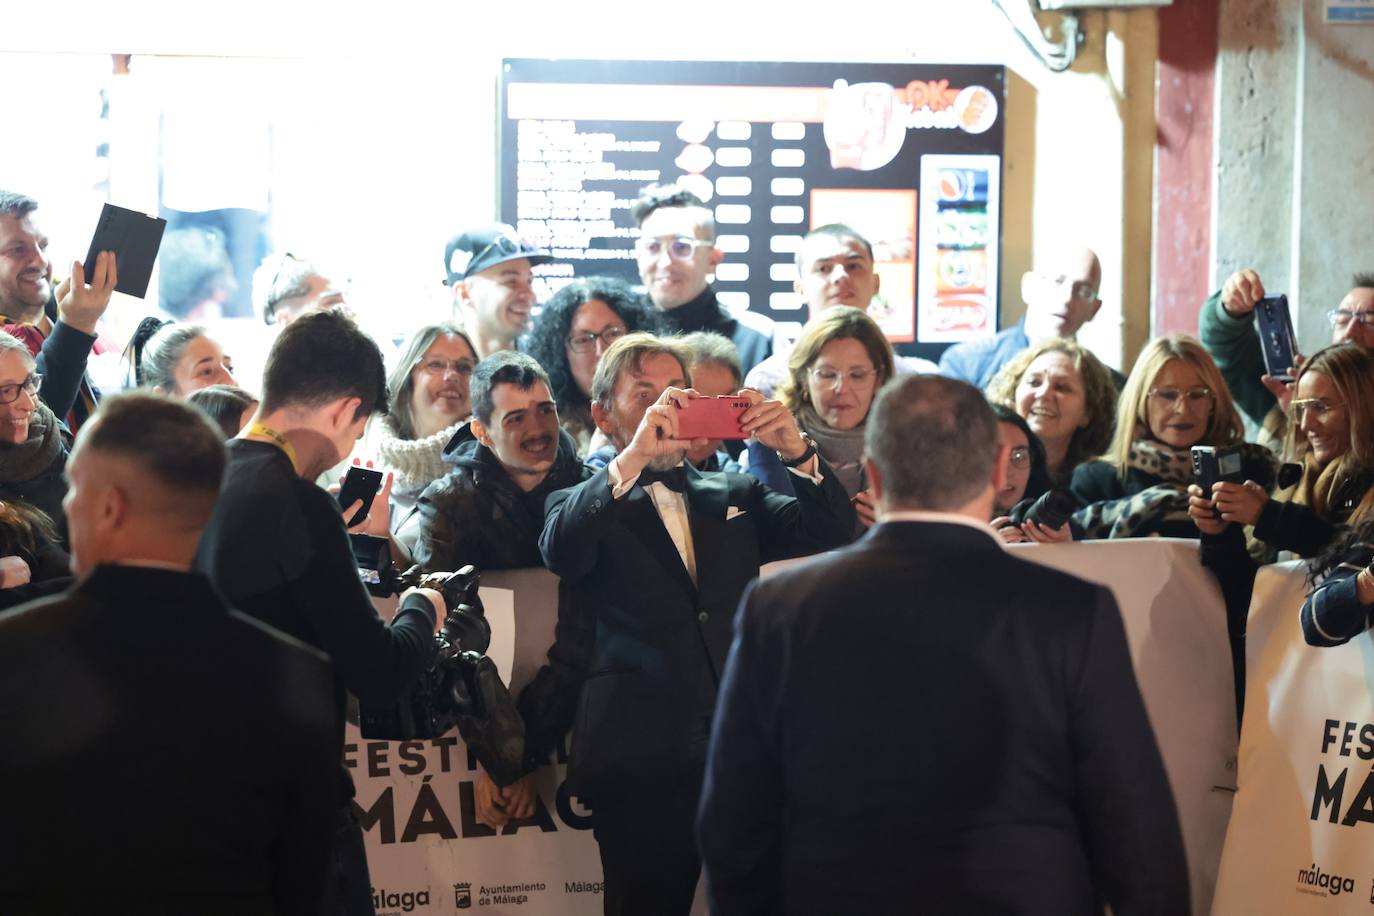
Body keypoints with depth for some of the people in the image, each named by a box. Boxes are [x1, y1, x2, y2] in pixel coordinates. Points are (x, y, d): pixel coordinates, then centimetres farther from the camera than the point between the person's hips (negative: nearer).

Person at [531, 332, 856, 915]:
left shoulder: (735, 495, 19)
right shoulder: (585, 506, 9)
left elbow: (830, 535, 7)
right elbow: (560, 554, -14)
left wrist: (796, 451, -10)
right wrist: (633, 458, -24)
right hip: (643, 760, -3)